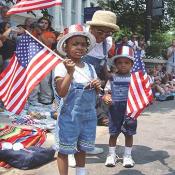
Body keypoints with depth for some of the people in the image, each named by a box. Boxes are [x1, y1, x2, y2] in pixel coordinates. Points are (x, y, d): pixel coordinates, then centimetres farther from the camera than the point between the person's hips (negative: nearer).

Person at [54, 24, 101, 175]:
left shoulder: (90, 68, 7)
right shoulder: (62, 67, -12)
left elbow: (95, 92, 16)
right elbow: (61, 93, -21)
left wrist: (97, 86, -7)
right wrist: (70, 72, -29)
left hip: (89, 115, 6)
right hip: (70, 115, -6)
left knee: (82, 148, 20)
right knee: (64, 150, 4)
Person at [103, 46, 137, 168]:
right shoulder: (112, 78, 3)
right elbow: (108, 92, 3)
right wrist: (106, 98, -18)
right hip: (115, 111, 0)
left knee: (129, 133, 9)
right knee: (113, 133, 8)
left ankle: (127, 155, 24)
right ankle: (112, 155, 24)